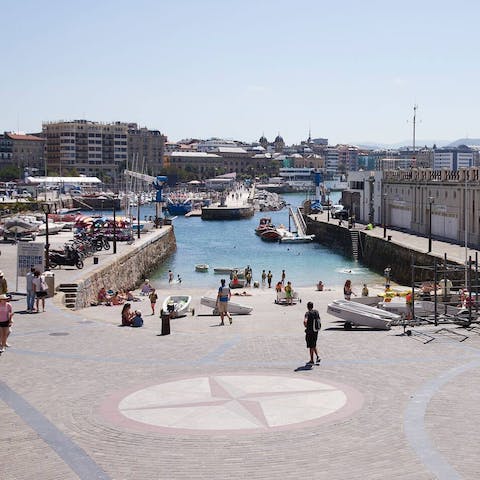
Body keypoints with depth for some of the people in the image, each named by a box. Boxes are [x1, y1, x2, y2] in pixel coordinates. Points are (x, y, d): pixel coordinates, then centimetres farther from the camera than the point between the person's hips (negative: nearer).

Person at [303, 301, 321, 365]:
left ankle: (311, 360, 8)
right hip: (316, 331, 6)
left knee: (311, 346, 2)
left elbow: (305, 321, -31)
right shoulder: (316, 312, 4)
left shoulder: (308, 313, -17)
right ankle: (317, 357, 9)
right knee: (314, 345, 20)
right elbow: (319, 319, 18)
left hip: (310, 331, -6)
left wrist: (305, 326, -12)